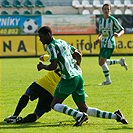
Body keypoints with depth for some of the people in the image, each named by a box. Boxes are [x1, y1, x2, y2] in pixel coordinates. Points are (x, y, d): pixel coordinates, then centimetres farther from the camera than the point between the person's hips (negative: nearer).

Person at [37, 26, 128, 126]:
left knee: (55, 105, -2)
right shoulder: (62, 42, 18)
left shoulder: (51, 46, -8)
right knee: (84, 109, 10)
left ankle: (79, 115, -19)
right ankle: (116, 116, 2)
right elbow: (78, 54, 25)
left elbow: (53, 66, -17)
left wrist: (42, 66, 2)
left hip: (69, 79, -8)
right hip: (78, 77, 8)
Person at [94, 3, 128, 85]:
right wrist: (99, 38, 3)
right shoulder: (101, 20, 8)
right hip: (103, 44, 8)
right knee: (102, 62, 12)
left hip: (110, 44, -8)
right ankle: (121, 61, 30)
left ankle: (108, 80, -2)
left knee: (102, 62, -16)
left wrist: (118, 34, -28)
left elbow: (122, 30, -7)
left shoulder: (113, 20, -11)